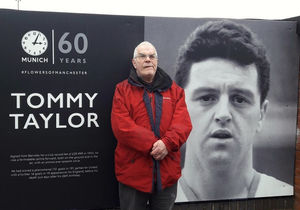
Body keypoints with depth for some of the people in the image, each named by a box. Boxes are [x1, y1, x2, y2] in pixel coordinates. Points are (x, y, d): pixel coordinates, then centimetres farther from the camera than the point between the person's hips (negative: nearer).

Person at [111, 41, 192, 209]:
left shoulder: (175, 90, 9)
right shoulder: (122, 90, 1)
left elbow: (184, 124, -2)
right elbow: (121, 126, -12)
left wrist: (167, 143, -20)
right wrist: (153, 145, -20)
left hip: (168, 173, 3)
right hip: (133, 172, -2)